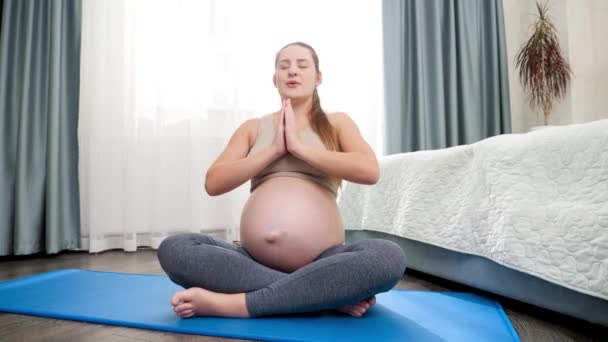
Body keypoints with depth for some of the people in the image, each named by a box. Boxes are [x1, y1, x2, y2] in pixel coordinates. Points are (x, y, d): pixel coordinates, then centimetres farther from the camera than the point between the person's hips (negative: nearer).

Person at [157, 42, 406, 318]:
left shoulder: (337, 123, 10)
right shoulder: (253, 128, 14)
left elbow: (369, 170, -10)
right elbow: (213, 183, 2)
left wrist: (299, 147, -7)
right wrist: (273, 150, -5)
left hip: (321, 261, -2)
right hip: (254, 259, 2)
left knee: (389, 256, -30)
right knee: (173, 249, -22)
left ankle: (234, 304, -27)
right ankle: (329, 296, -21)